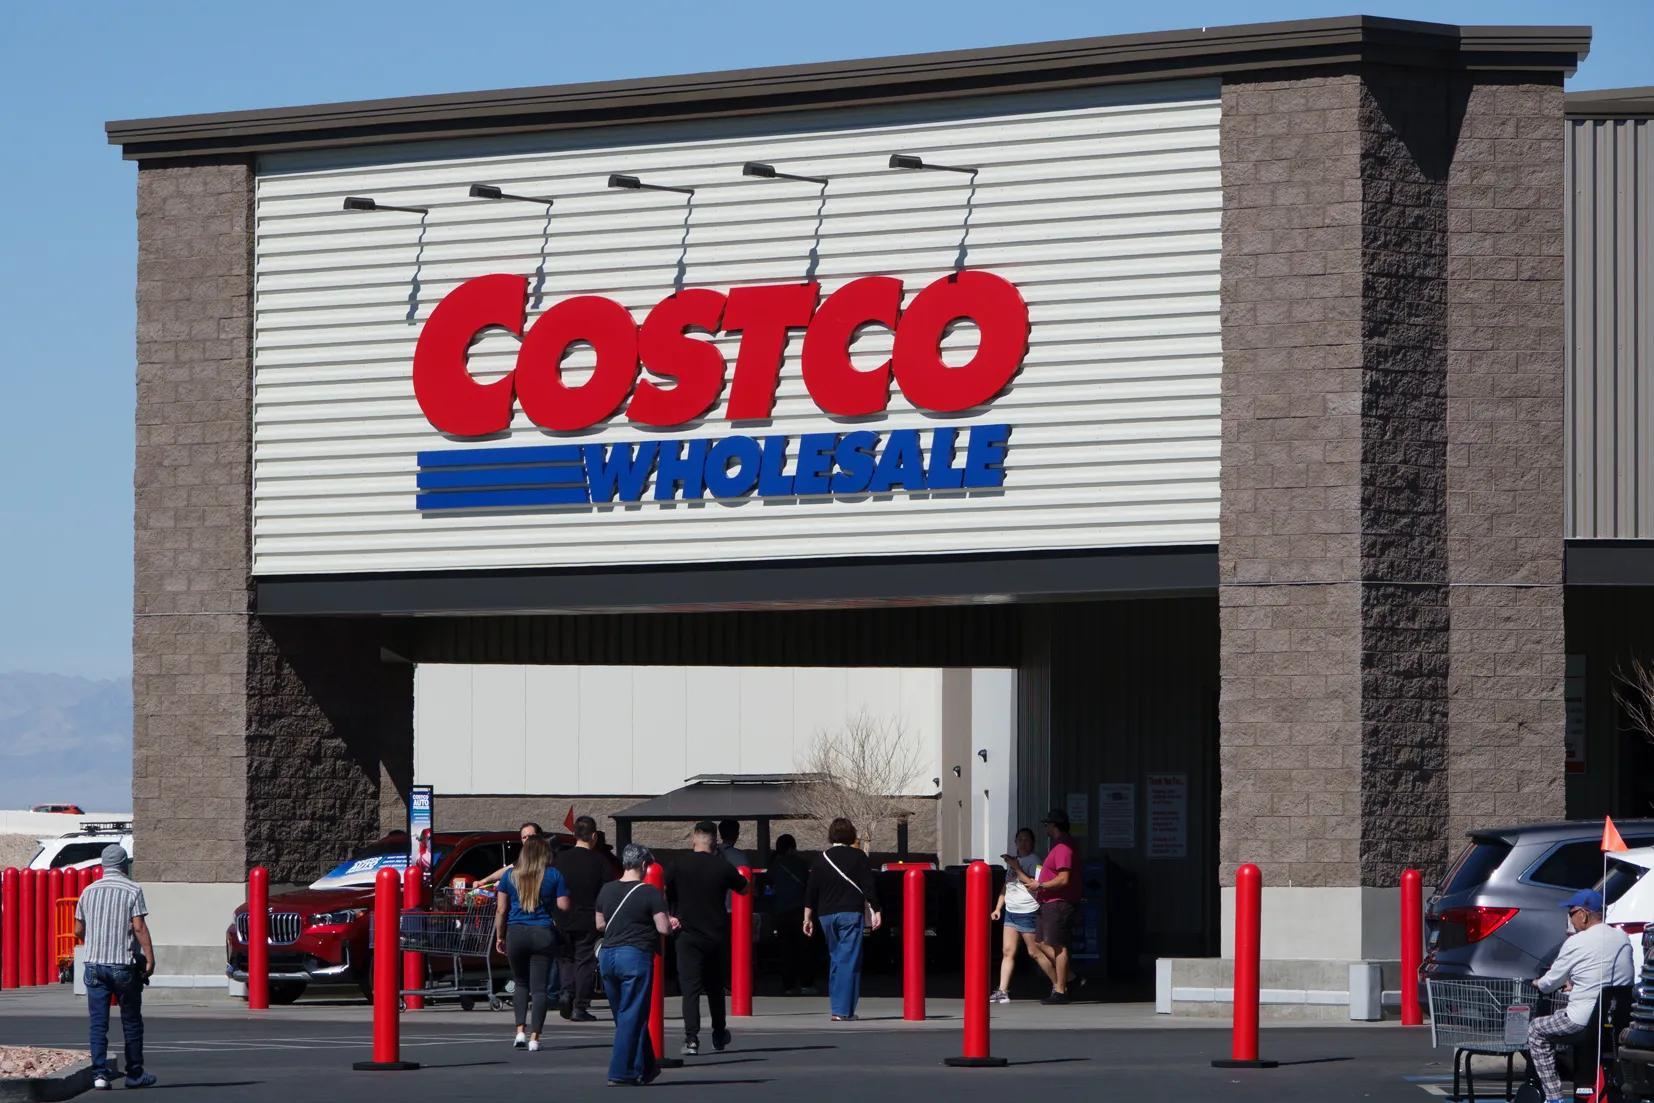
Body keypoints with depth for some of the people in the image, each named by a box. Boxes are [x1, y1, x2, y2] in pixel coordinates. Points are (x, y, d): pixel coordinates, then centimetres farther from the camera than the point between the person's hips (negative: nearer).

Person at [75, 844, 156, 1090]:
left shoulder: (89, 891, 9)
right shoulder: (132, 890, -4)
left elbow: (78, 931, 14)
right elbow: (139, 927, -13)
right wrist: (150, 958, -11)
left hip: (95, 964, 3)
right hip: (124, 964, -3)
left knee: (98, 1023, 2)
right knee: (131, 1021, 8)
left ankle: (99, 1073, -6)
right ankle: (135, 1074, 13)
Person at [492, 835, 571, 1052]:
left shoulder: (510, 875, 4)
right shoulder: (553, 876, -2)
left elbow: (501, 909, 5)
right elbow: (564, 906, -5)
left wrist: (499, 936, 14)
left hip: (516, 934, 2)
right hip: (543, 934, -2)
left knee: (520, 983, 17)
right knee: (539, 987, 1)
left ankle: (520, 1030, 3)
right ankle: (534, 1038, -5)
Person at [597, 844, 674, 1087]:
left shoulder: (606, 890, 8)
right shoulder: (650, 893, -9)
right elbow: (663, 928, -12)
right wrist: (671, 923, 10)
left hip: (607, 955, 6)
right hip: (636, 957, -6)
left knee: (624, 1015, 16)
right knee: (632, 1017, -1)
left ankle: (645, 1068, 24)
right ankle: (620, 1073, -4)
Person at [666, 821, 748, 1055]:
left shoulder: (679, 866, -5)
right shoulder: (723, 867, -2)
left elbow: (664, 895, 4)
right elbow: (744, 889, 14)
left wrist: (670, 918, 20)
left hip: (689, 935, -2)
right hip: (717, 935, 2)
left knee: (690, 987, -6)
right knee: (715, 986, 18)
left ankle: (691, 1039, -19)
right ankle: (719, 1035, 31)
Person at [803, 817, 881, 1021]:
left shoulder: (821, 859, 7)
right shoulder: (857, 857, -1)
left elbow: (811, 891, 8)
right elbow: (869, 887, -6)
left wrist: (807, 918, 14)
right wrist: (876, 911, 0)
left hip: (826, 915, 4)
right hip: (851, 913, -4)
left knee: (835, 959, 17)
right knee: (848, 960, -5)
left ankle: (838, 1005, 17)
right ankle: (842, 1010, -12)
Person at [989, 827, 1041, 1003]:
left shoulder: (1034, 862, -7)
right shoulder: (1012, 861, 17)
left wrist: (1018, 869, -22)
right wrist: (998, 908, 18)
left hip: (1028, 912, -8)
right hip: (1011, 912, 8)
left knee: (1034, 952, -2)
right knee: (1007, 951, 1)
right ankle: (1002, 992, -1)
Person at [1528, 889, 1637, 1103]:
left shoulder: (1577, 943, -12)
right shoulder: (1623, 938, 8)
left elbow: (1551, 983, -1)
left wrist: (1538, 984, 22)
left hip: (1585, 1020, -7)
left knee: (1536, 1030, 14)